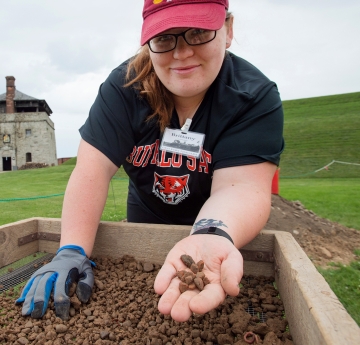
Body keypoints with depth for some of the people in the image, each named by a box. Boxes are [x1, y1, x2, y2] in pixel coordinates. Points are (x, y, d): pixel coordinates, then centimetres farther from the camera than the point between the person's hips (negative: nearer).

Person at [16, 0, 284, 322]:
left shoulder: (256, 97, -24)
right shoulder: (124, 86, -19)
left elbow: (240, 185, -33)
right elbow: (93, 168, -26)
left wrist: (213, 235, -54)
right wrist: (73, 250, -36)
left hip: (227, 228, -1)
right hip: (146, 219, 2)